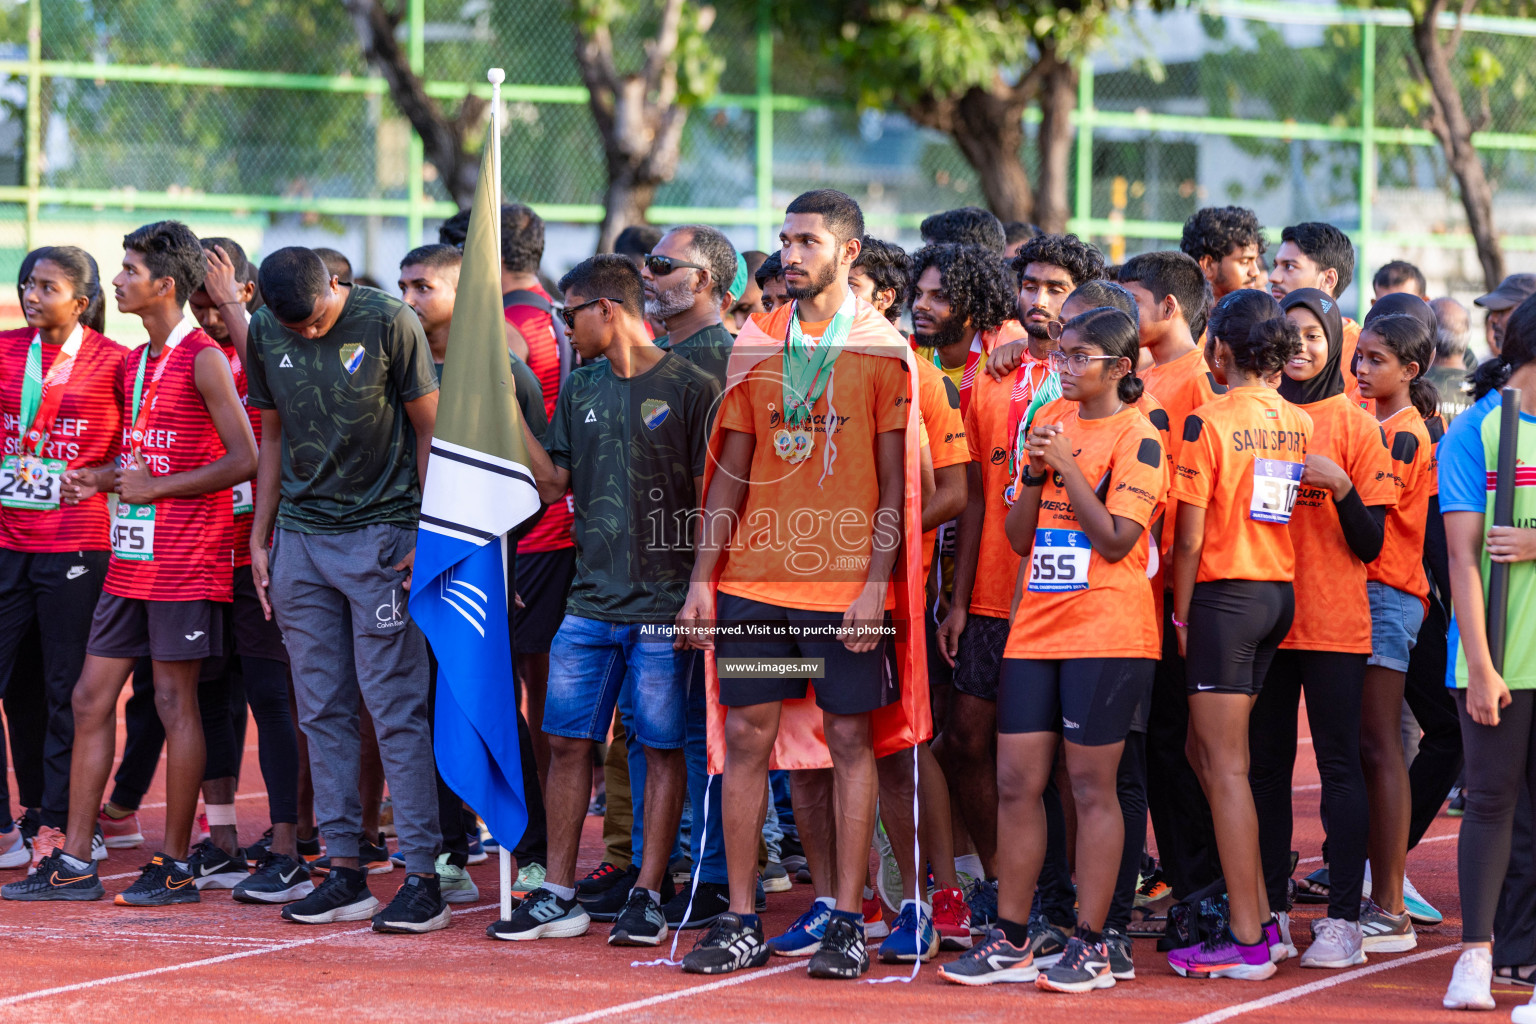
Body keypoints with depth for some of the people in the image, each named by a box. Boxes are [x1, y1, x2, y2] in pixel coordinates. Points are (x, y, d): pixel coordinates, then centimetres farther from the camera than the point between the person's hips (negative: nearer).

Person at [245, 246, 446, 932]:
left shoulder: (388, 323, -9)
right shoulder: (266, 333, 5)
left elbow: (429, 430, -4)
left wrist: (426, 536, -9)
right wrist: (259, 538, 12)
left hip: (380, 535, -5)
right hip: (299, 536, 5)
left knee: (394, 709, -7)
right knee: (322, 709, 5)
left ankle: (423, 877, -5)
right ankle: (344, 873, 10)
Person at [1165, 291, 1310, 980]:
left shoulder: (1210, 421, -11)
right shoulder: (1299, 423, 8)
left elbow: (1190, 537, -11)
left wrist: (1181, 615, -2)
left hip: (1226, 593, -7)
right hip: (1280, 591, 7)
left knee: (1226, 766, -3)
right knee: (1206, 752, 17)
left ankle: (1247, 942, -3)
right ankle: (1259, 917, 17)